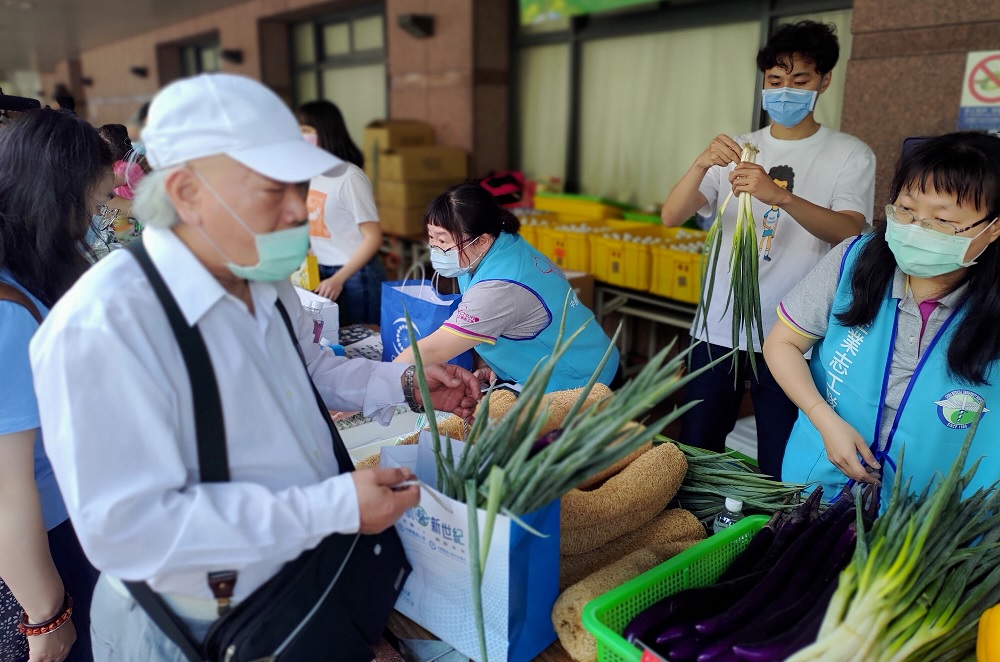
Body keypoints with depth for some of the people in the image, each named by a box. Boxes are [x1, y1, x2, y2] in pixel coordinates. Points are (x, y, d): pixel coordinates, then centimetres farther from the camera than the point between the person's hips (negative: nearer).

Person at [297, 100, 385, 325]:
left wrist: (339, 279, -22)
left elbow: (373, 238, -18)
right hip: (321, 273, 7)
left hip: (354, 276, -7)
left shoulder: (349, 177, -17)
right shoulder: (313, 173, 5)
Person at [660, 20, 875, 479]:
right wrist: (701, 165, -20)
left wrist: (779, 195, -33)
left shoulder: (851, 155, 2)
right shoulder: (736, 150, 10)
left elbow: (849, 231, -16)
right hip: (718, 329, 3)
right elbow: (671, 216, -1)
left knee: (780, 470, 3)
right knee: (694, 453, 11)